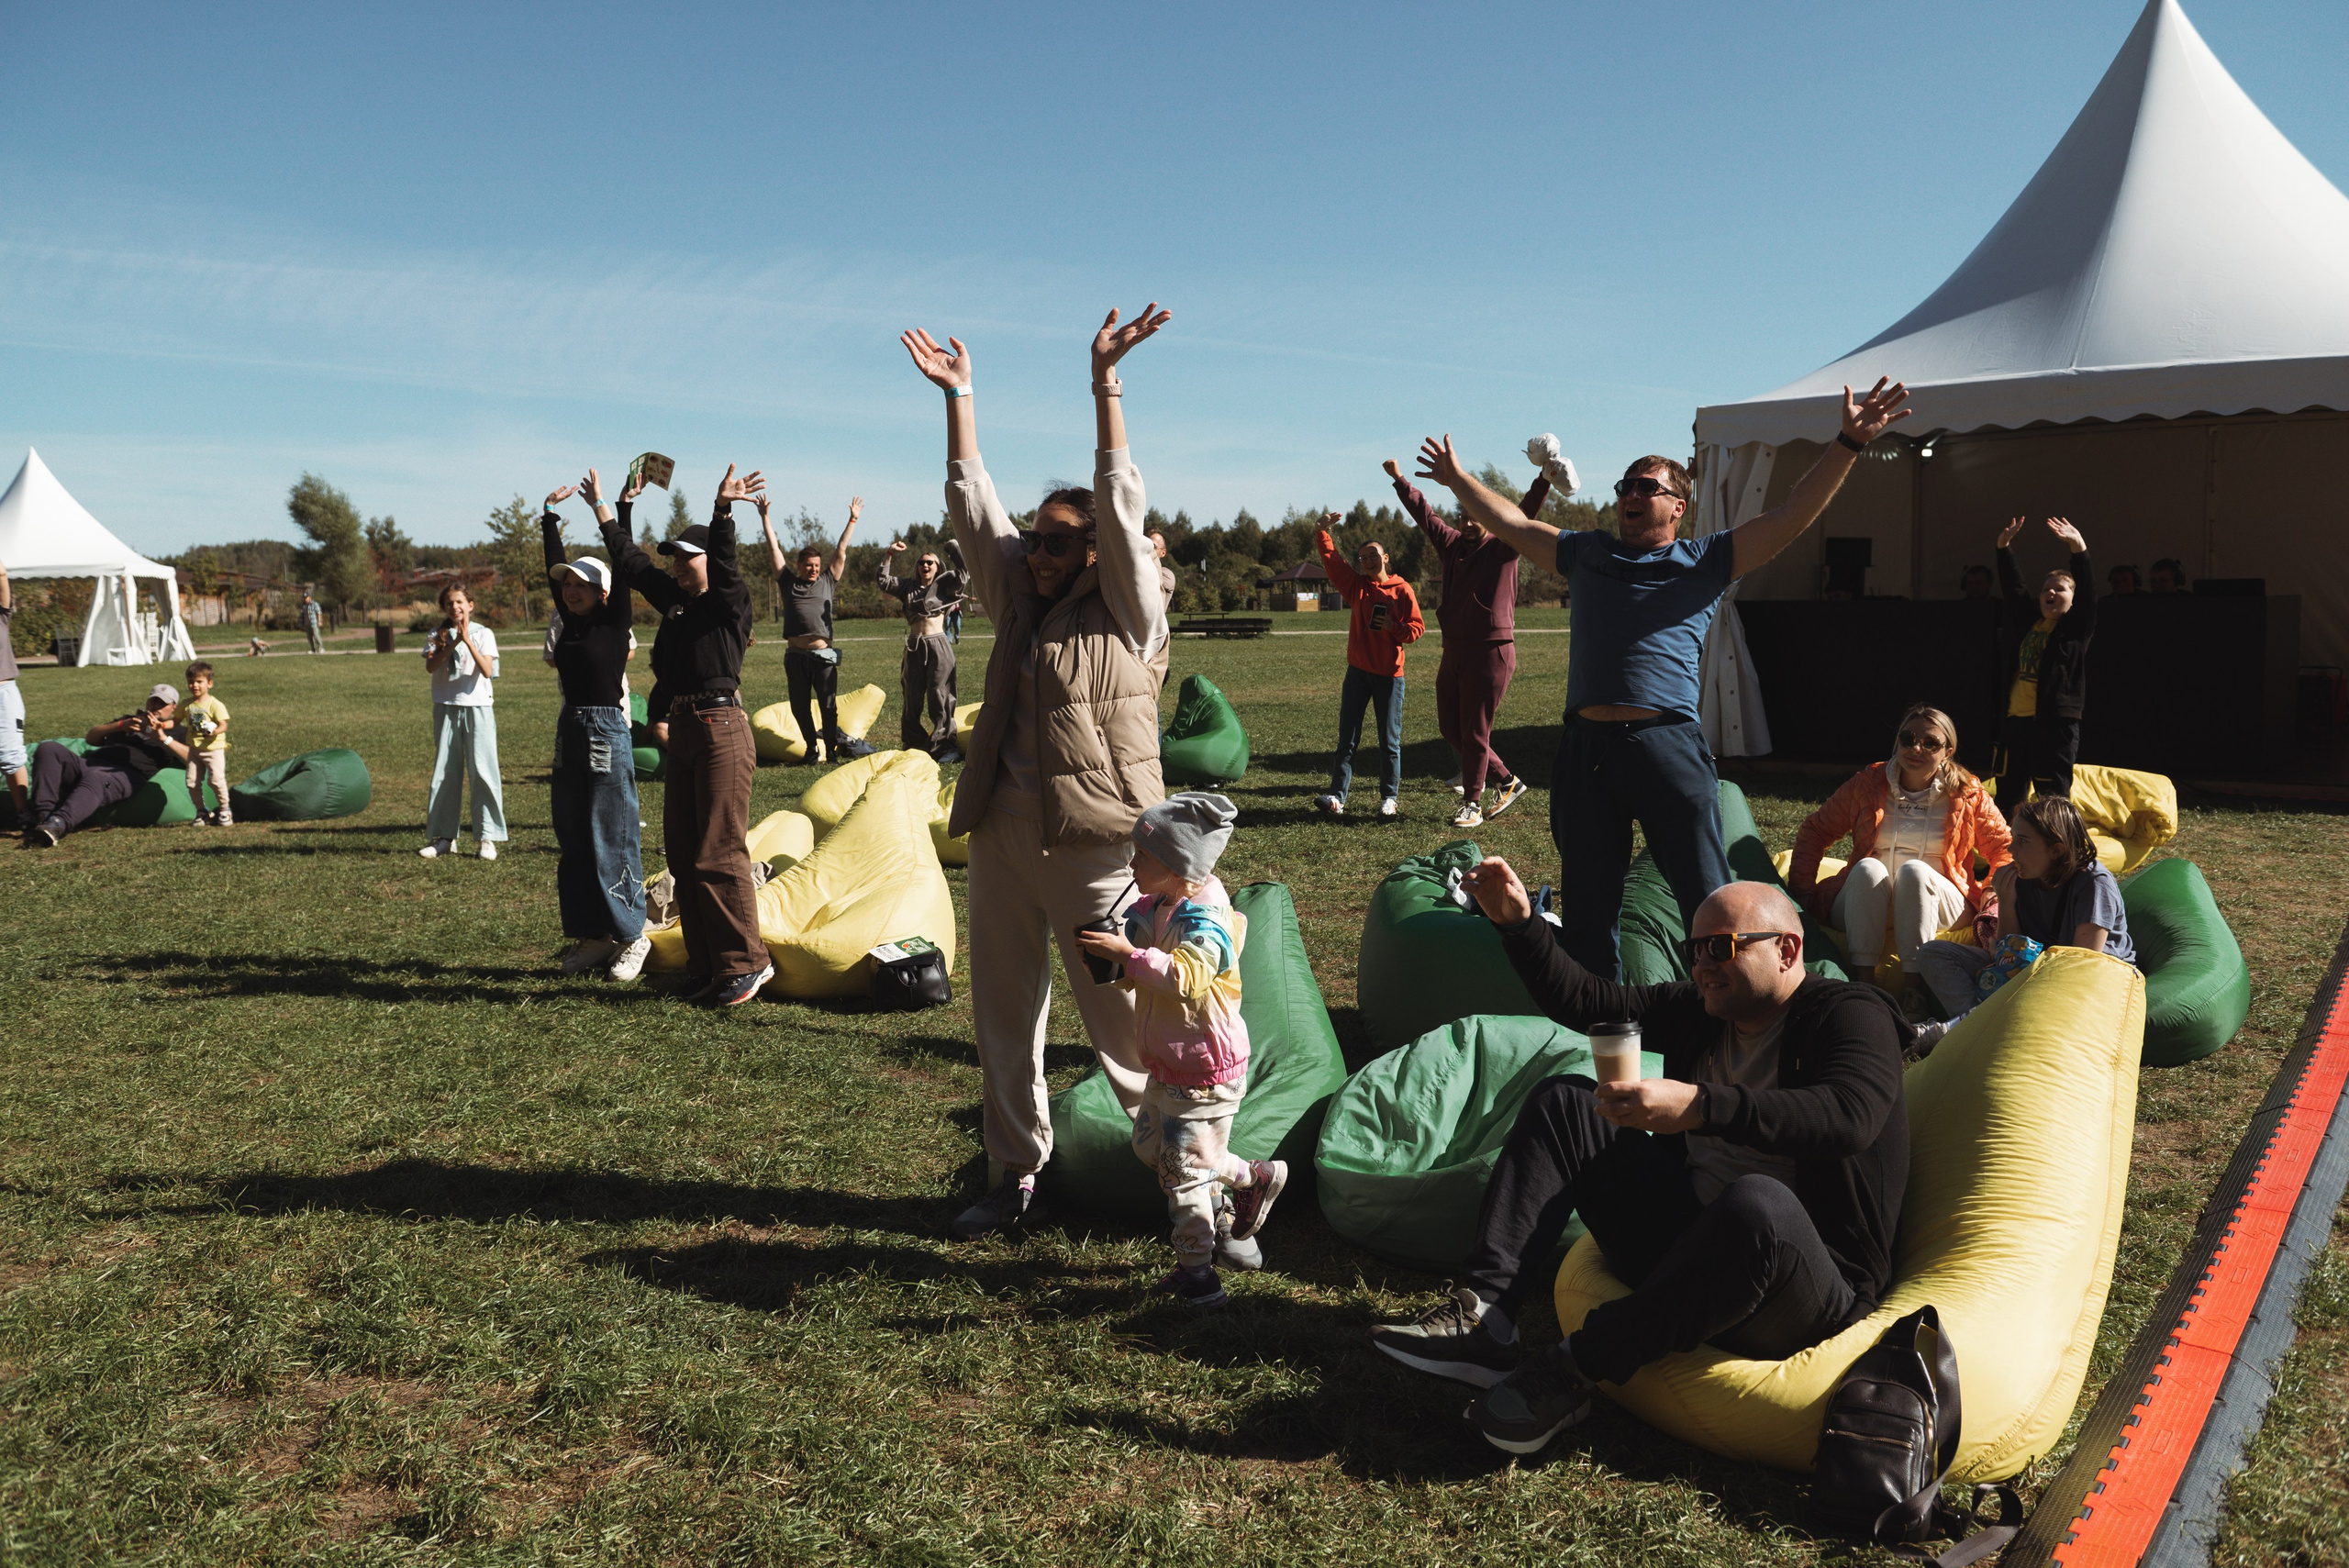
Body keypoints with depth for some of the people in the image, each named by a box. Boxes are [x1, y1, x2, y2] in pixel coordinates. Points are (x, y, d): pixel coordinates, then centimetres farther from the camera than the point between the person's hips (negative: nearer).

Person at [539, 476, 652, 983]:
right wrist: (552, 511, 12)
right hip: (570, 732, 7)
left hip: (607, 732, -7)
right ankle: (590, 935, 18)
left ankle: (630, 935, 5)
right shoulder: (569, 622, 11)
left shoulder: (614, 622, -5)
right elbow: (553, 565, 15)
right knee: (573, 841, 10)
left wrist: (600, 504, -9)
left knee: (612, 839, -4)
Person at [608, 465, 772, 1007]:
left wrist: (723, 512, -41)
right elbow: (631, 561, 24)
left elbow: (724, 566, -26)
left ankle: (745, 963, 1)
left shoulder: (730, 602, -6)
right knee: (683, 855, 10)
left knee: (719, 855, -8)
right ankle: (708, 967, 17)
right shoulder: (674, 599, 14)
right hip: (681, 730, 9)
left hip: (721, 729, -9)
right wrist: (618, 511, 26)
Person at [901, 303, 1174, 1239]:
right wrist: (957, 396, 12)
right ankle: (1015, 1178, 22)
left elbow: (1120, 504, -11)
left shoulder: (1129, 615, -2)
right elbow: (971, 503, 14)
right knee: (1003, 1017, 10)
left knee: (1125, 1019, -2)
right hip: (1002, 834, 6)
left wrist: (1104, 382, -14)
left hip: (1095, 838, -6)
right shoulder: (1020, 603, 13)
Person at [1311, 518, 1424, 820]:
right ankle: (1337, 797, -1)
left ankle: (1388, 799, 12)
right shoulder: (1356, 585, 6)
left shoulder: (1402, 590, -1)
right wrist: (1323, 531, -15)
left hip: (1390, 674, -2)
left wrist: (1394, 627, -17)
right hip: (1358, 671, 2)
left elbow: (1417, 627, 0)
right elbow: (1331, 560, -3)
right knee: (1347, 737, 0)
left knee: (1389, 740, 4)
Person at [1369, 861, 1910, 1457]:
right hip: (1687, 1248, 7)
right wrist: (1518, 922, 3)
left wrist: (1700, 1106, -38)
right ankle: (1482, 1315, -14)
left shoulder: (1852, 1015, -7)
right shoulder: (1698, 1008, 15)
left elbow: (1850, 1116, -29)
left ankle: (1576, 1369, -25)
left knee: (1758, 1202, -42)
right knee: (1562, 1102, 3)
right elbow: (1583, 1002, 18)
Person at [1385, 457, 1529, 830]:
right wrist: (1400, 480, 29)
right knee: (1451, 729, 11)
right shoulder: (1452, 544, 12)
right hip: (1453, 651, 7)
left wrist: (1543, 480, -35)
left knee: (1474, 732, -2)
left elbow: (1523, 517, -20)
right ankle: (1508, 781, 24)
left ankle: (1472, 805, 11)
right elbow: (1425, 514, 23)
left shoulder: (1502, 549, -5)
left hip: (1490, 651, -7)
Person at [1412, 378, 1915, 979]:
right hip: (1585, 748, 4)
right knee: (1587, 902, 10)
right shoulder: (1586, 554, 22)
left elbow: (1792, 515, 4)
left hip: (1667, 743, -4)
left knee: (1708, 900, -2)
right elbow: (1512, 523, 32)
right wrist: (1458, 478, 35)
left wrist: (1848, 443, -5)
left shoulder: (1706, 559, 11)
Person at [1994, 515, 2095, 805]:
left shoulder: (2076, 626, 2)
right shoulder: (2027, 621, 15)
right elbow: (2012, 586, 15)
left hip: (2055, 723, -5)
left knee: (2052, 799, -3)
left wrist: (2078, 546, -24)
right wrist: (2004, 547, 1)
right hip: (2015, 722, 5)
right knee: (2008, 796, 11)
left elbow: (2087, 589, -11)